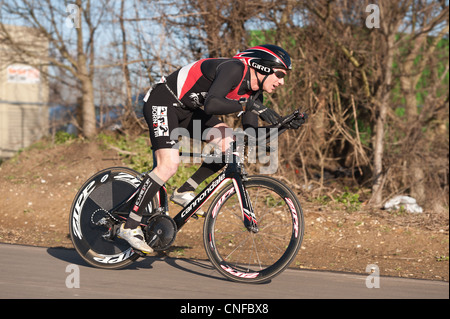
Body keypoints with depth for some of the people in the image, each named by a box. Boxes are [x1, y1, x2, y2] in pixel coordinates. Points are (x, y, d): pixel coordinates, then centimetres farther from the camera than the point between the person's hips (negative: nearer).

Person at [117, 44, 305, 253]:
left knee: (230, 144, -6)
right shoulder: (234, 69, -26)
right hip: (162, 102, -9)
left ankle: (185, 192, 4)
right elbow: (212, 105, -40)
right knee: (169, 165, -20)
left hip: (186, 109, 9)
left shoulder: (254, 91, 0)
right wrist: (251, 105, -41)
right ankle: (130, 226, -11)